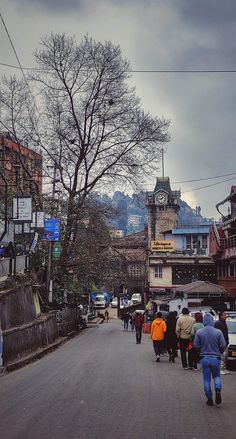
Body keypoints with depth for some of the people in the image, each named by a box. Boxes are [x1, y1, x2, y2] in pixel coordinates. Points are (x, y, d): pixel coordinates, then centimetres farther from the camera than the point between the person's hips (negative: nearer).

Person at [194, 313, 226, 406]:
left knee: (206, 379, 10)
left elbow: (196, 346, -5)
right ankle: (218, 390, -6)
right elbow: (223, 345, -7)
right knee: (216, 376, 19)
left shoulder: (199, 332, -8)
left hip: (204, 358, 0)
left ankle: (209, 398, 12)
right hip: (216, 358, 0)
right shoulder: (218, 332, -10)